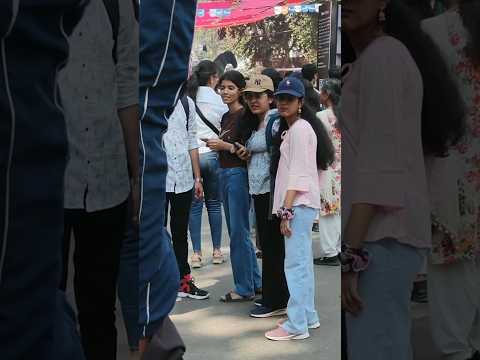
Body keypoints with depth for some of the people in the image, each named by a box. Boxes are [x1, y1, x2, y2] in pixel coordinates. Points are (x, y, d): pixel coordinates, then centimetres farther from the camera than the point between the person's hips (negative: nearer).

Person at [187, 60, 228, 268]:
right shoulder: (217, 99, -4)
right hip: (211, 154, 0)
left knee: (194, 205, 6)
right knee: (214, 203, 11)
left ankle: (196, 253, 6)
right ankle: (217, 251, 16)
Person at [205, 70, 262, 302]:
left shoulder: (245, 116, -11)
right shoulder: (226, 117, 15)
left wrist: (225, 145, -19)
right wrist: (215, 145, 8)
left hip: (239, 174, -10)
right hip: (224, 174, 10)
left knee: (239, 233, -4)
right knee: (236, 230, 14)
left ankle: (244, 289, 6)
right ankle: (256, 282, 24)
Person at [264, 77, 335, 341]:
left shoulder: (301, 129, -10)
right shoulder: (290, 129, 20)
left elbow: (299, 173, -16)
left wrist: (287, 210, -19)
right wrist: (286, 208, 14)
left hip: (299, 203, -10)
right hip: (299, 203, 10)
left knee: (296, 263, -10)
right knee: (303, 261, 14)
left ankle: (296, 326, -7)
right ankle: (308, 316, 22)